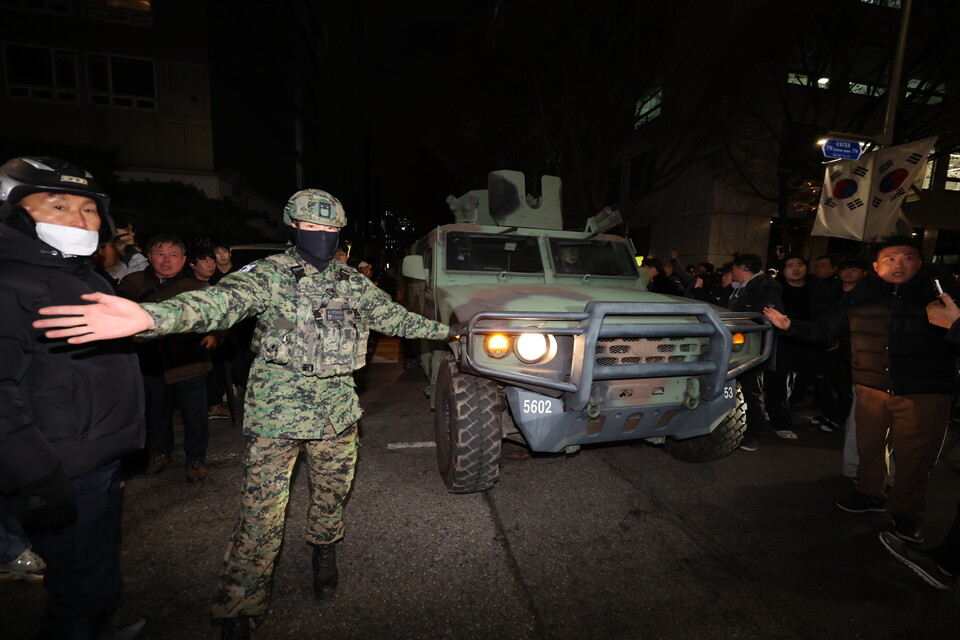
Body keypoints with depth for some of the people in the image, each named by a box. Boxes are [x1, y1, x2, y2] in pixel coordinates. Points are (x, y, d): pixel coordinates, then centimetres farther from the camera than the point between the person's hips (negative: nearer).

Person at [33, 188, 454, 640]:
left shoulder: (352, 283, 5)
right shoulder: (268, 275, -9)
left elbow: (394, 317, 14)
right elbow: (220, 301, -28)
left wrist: (447, 330, 20)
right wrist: (149, 316, -48)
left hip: (338, 413, 4)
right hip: (277, 414, -3)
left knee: (332, 493, 19)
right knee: (261, 514, 2)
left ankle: (324, 553, 49)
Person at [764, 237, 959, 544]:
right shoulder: (861, 297, 4)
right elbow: (825, 331, 9)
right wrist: (789, 325, 0)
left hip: (924, 393, -2)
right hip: (872, 388, 2)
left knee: (915, 455, 5)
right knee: (869, 445, 13)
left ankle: (905, 511, 26)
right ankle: (870, 494, 35)